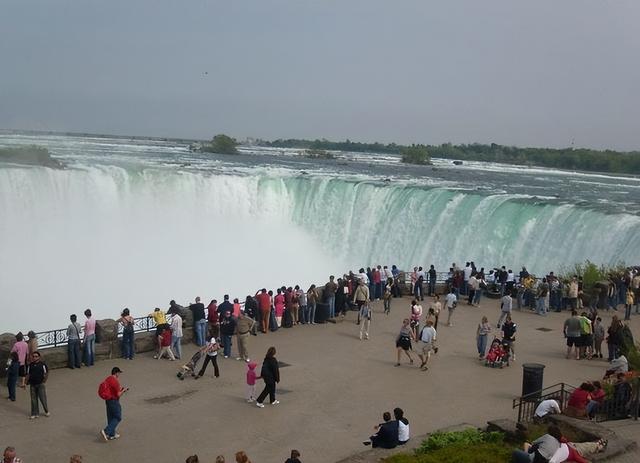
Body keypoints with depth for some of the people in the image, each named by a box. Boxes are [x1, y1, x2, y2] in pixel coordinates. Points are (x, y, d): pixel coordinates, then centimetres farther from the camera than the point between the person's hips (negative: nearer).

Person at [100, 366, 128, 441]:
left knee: (110, 417, 16)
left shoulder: (107, 379, 6)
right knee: (118, 418, 3)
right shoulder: (115, 381, -20)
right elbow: (118, 395, -18)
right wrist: (123, 390, -1)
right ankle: (106, 431, -7)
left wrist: (120, 389, 17)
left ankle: (112, 434, 24)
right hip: (114, 401, -9)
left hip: (107, 400, 9)